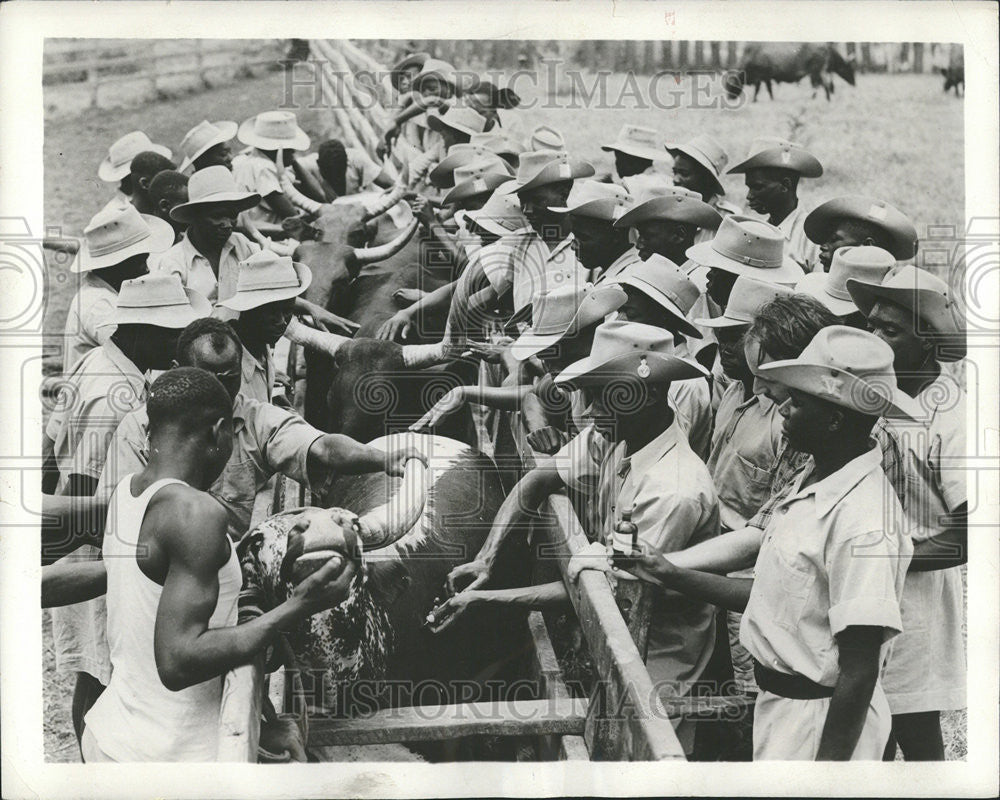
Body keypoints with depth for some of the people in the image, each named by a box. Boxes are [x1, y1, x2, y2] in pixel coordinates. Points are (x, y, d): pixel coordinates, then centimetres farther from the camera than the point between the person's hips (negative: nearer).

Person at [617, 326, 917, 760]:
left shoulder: (862, 521, -25)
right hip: (779, 702, 9)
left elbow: (858, 673, -24)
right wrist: (670, 575, 12)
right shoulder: (808, 483, 4)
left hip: (824, 720, -9)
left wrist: (827, 763, -22)